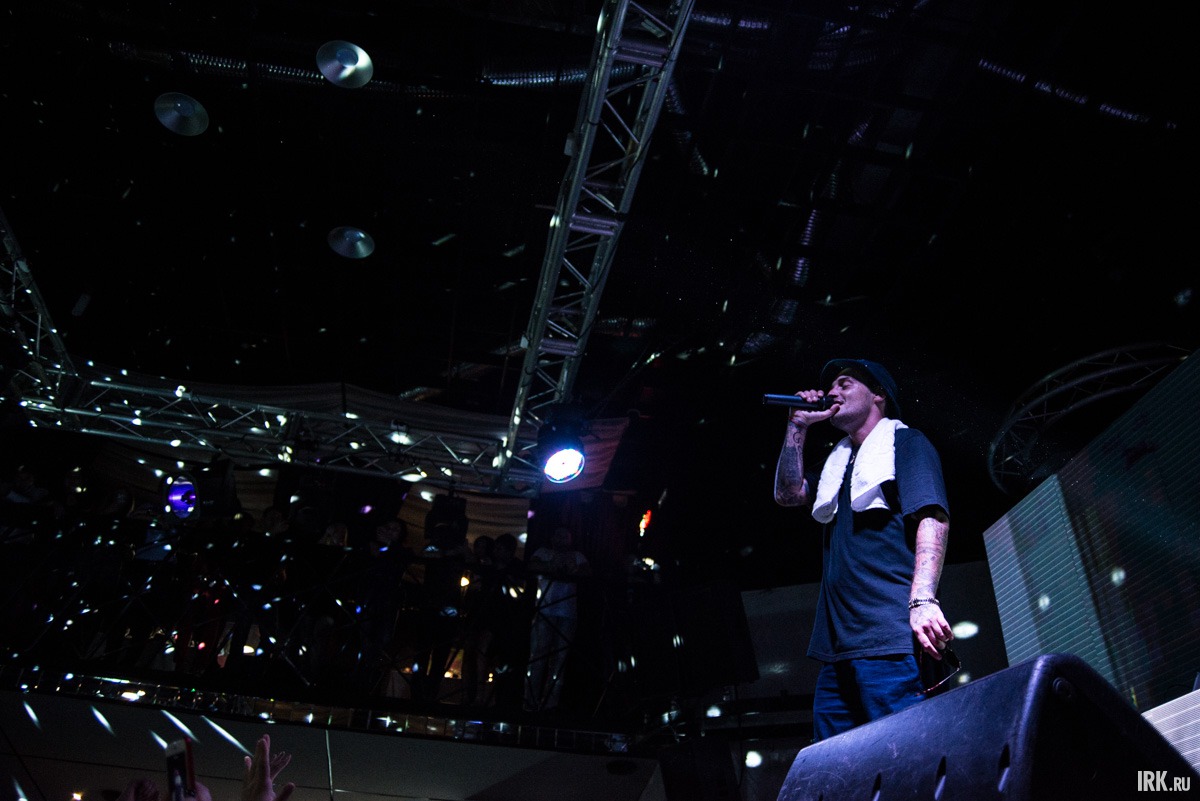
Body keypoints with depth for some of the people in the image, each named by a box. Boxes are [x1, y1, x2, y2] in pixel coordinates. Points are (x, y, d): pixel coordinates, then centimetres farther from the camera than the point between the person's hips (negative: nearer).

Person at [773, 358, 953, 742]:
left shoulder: (906, 442, 6)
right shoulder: (838, 462, 28)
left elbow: (932, 518, -8)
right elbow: (788, 494, 16)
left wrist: (923, 599, -22)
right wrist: (797, 427, 16)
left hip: (887, 636, -7)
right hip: (837, 641, 7)